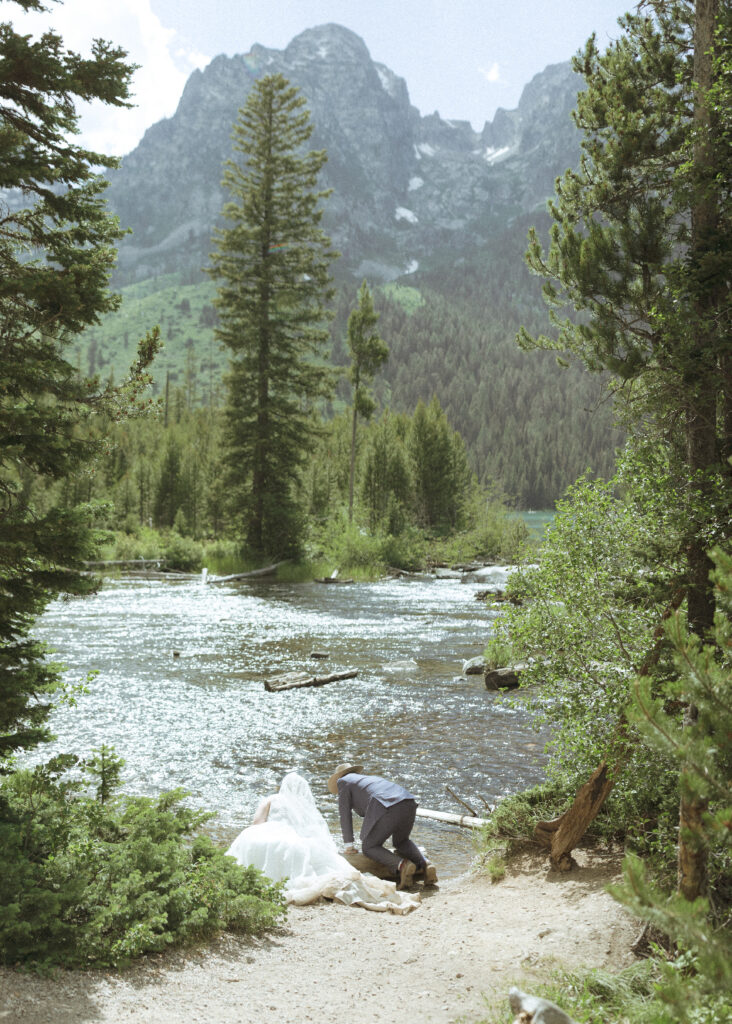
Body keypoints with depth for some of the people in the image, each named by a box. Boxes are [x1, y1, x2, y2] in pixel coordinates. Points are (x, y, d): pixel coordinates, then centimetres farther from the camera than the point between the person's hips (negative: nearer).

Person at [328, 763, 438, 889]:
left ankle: (402, 866, -14)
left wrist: (349, 845, 23)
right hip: (409, 804, 7)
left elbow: (345, 814, 19)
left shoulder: (344, 781, 22)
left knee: (369, 848, 11)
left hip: (388, 809, -7)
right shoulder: (373, 779, 42)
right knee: (401, 842, 31)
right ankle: (425, 865, 4)